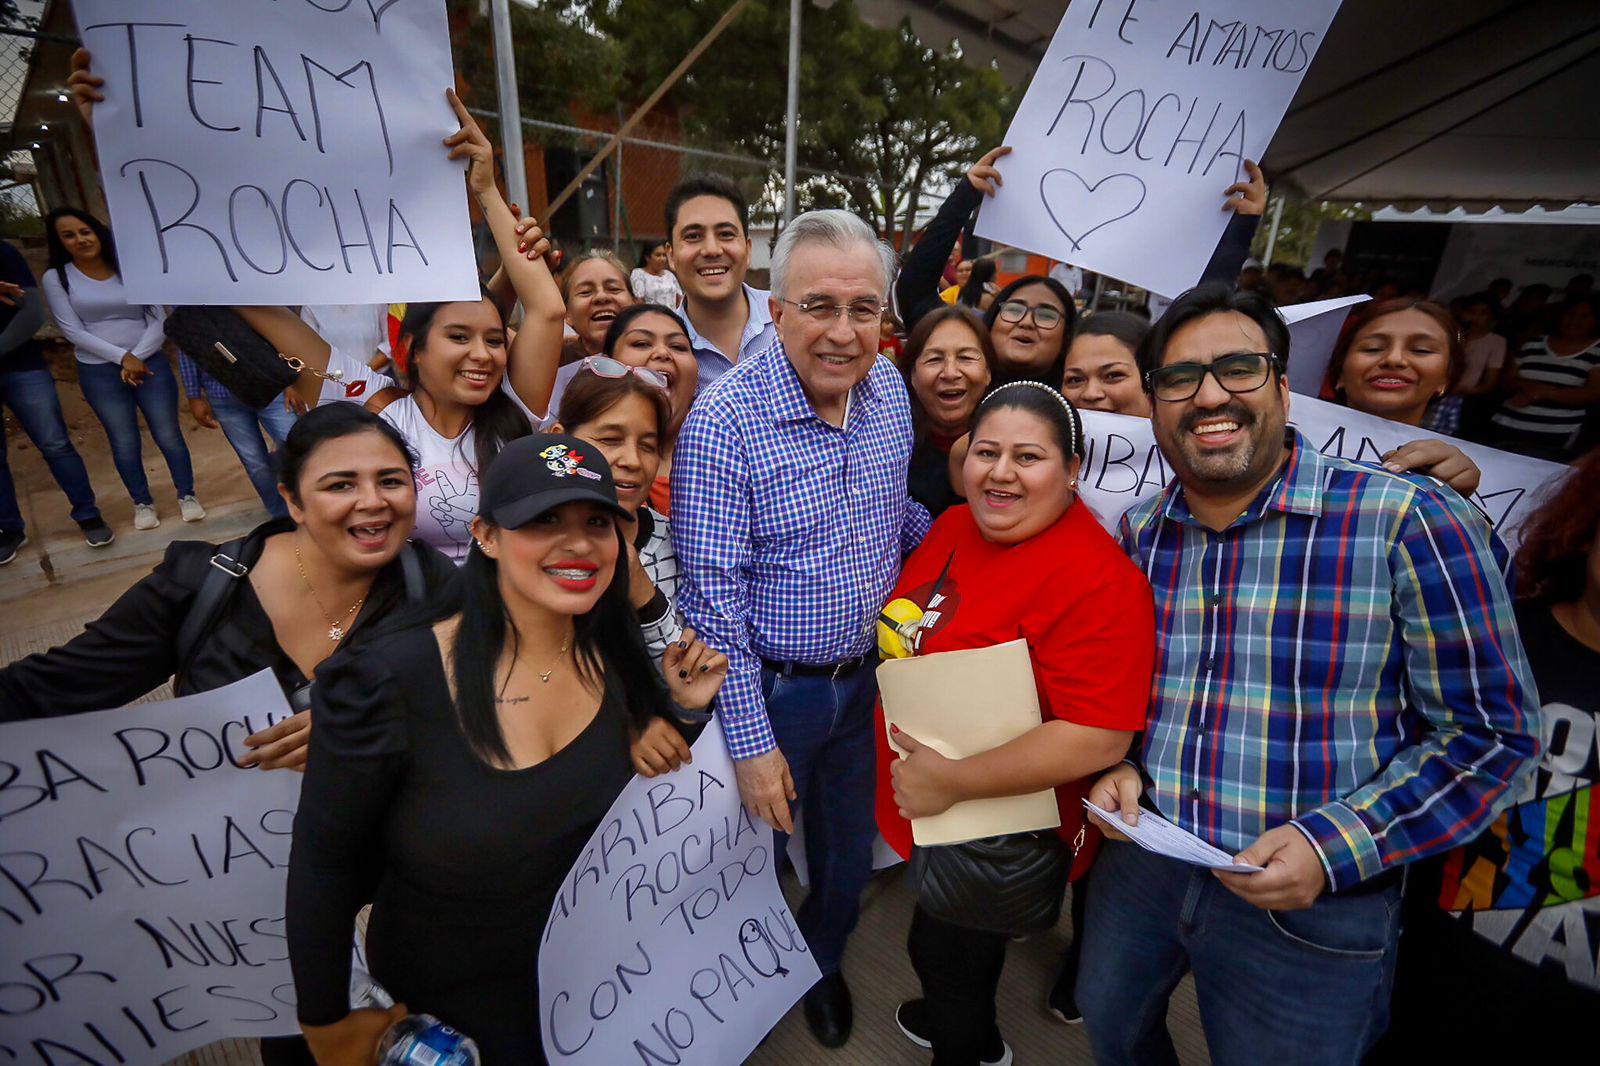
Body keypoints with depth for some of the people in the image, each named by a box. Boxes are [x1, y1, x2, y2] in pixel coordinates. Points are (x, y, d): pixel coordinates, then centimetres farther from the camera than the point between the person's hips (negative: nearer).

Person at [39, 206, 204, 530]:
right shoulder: (56, 278, 1)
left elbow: (159, 320, -1)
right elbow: (73, 330, -5)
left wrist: (137, 356, -13)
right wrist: (122, 357, -15)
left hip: (150, 362, 0)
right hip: (98, 372, 0)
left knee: (168, 434, 1)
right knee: (124, 442, 5)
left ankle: (187, 495, 15)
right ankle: (142, 503, 18)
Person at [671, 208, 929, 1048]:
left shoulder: (889, 390, -5)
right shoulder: (724, 420, -23)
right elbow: (714, 597, -21)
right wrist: (750, 740, -19)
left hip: (864, 676, 5)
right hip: (772, 690, -5)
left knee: (850, 851, 25)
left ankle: (821, 961, 57)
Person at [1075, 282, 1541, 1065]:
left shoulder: (1407, 522, -16)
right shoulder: (1134, 534, -2)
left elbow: (1494, 732, -11)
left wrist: (1335, 846, -20)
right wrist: (1118, 768, -6)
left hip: (1313, 908, -4)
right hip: (1139, 857, 5)